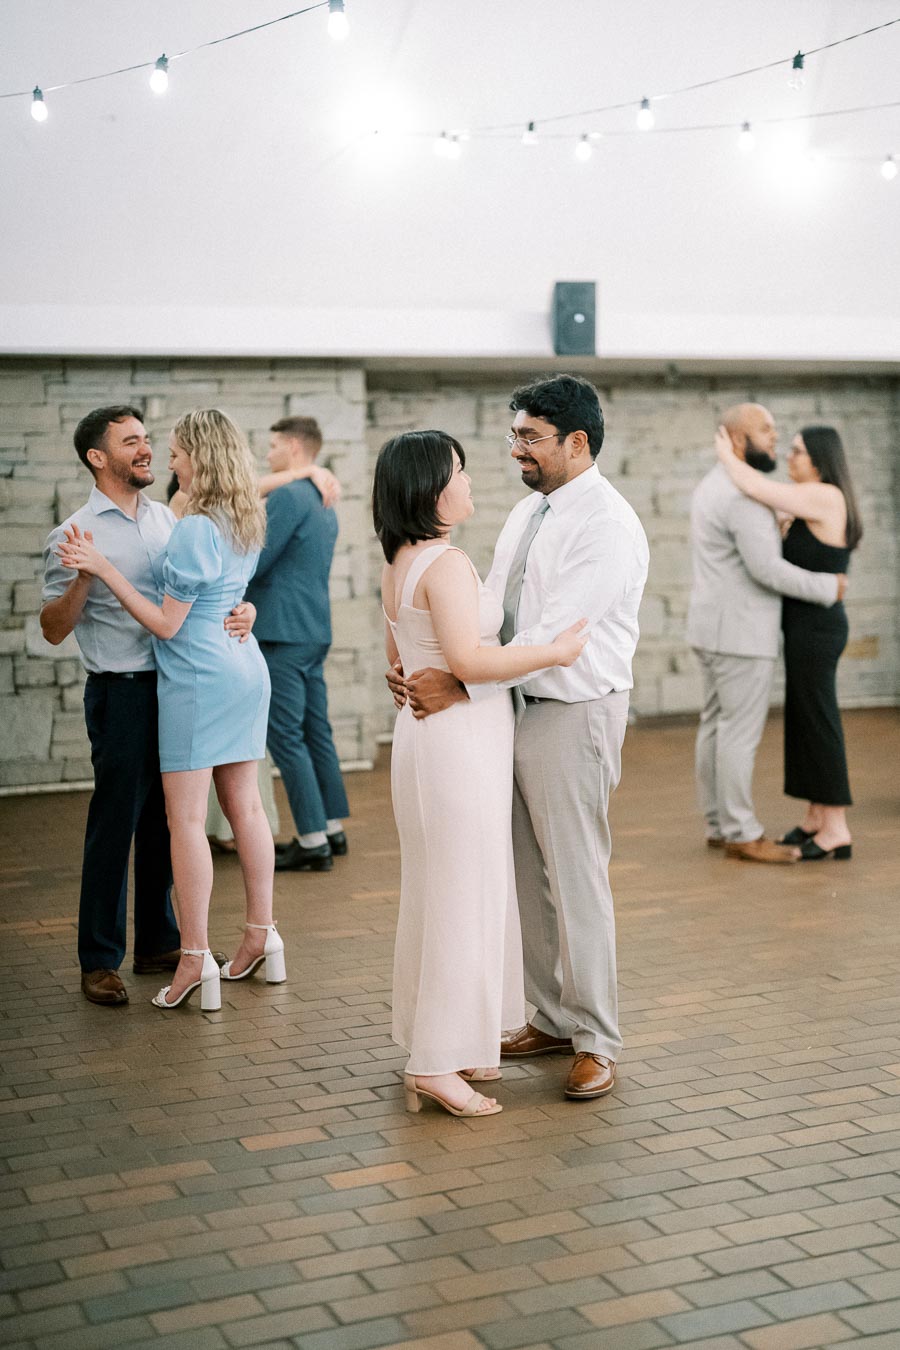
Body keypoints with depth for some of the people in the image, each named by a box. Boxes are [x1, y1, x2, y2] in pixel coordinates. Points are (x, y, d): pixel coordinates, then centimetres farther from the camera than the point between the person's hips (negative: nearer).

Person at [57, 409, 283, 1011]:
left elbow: (168, 623, -16)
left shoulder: (194, 530, -18)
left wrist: (103, 568, -15)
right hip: (245, 669, 9)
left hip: (198, 677, -9)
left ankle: (196, 958, -1)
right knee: (245, 806, 14)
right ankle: (262, 934, 21)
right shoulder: (248, 522, 8)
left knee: (186, 820, -3)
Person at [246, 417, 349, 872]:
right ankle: (332, 828, 20)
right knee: (316, 729, 14)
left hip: (283, 633, -9)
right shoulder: (322, 502, 17)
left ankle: (313, 842, -4)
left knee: (286, 736, -5)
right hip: (315, 630, 9)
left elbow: (254, 563, -16)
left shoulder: (287, 496, -13)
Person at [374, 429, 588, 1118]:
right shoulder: (447, 563, -18)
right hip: (460, 741, -10)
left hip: (425, 734, 10)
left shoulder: (400, 563, 12)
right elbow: (469, 659, -26)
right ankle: (436, 1063, 1)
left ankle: (444, 1047, 26)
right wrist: (554, 651, -19)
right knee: (462, 898, -4)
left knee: (439, 893, 16)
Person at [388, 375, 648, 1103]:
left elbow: (554, 632, -23)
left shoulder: (608, 524, -16)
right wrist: (429, 671, -4)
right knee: (530, 876, 15)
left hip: (575, 715, -8)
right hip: (516, 708, 9)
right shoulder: (528, 514, 12)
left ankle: (596, 1042, 12)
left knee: (578, 881, -1)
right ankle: (553, 1019, 29)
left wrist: (461, 687, -24)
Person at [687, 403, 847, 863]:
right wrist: (828, 588, -12)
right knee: (741, 733, -4)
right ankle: (742, 835, 2)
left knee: (716, 726, 11)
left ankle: (719, 825, 18)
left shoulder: (712, 488, 13)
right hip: (741, 633, -10)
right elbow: (767, 569, -24)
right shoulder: (745, 495, -19)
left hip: (715, 628, 10)